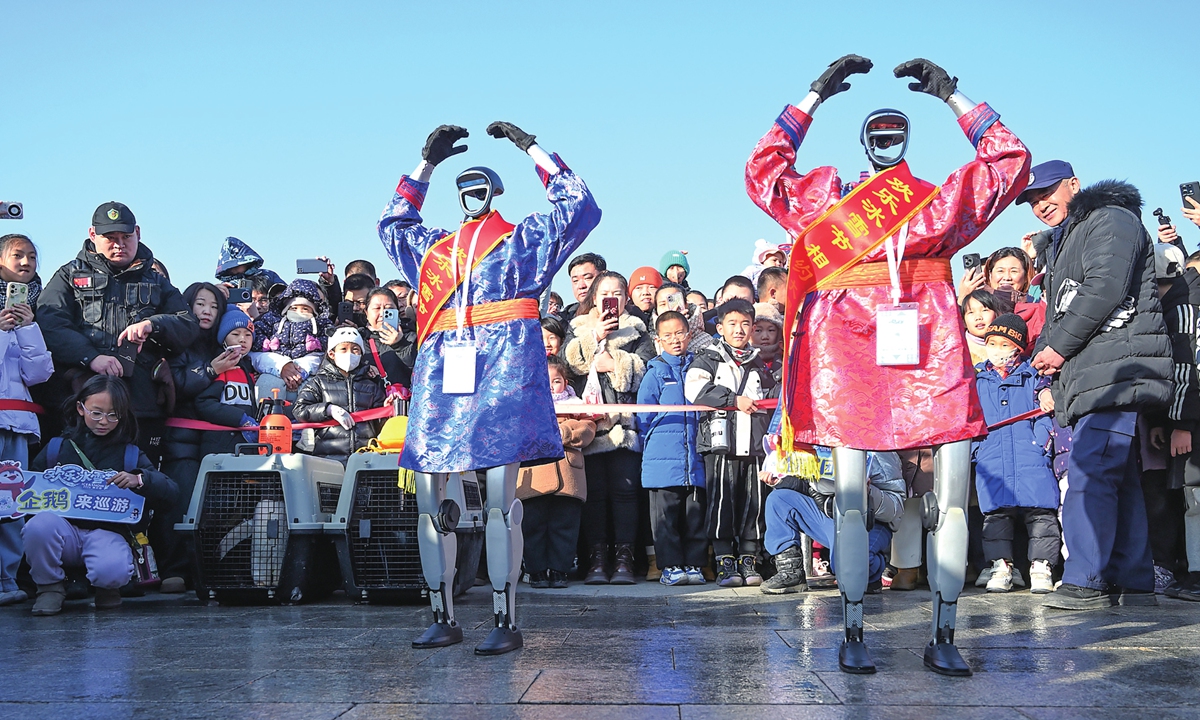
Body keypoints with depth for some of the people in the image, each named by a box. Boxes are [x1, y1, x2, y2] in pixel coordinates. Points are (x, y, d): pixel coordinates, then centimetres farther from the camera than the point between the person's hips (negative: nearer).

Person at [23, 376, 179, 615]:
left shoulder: (130, 454, 10)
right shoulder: (57, 448, 12)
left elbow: (170, 494, 1)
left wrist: (140, 480, -19)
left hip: (108, 531, -1)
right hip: (63, 528, 1)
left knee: (113, 571, -35)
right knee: (39, 525, -34)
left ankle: (108, 587, 7)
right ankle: (50, 586, -3)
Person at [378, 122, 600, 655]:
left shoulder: (524, 240, 17)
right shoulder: (432, 247, 27)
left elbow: (578, 208, 12)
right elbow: (392, 223, 42)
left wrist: (531, 147, 15)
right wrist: (427, 163, 36)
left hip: (503, 373, -4)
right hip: (440, 374, 4)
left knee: (500, 499, -12)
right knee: (428, 500, 1)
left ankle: (506, 621, -9)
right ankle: (443, 618, 9)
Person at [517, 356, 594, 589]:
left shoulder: (574, 405, 19)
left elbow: (587, 429, 1)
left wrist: (558, 432, -8)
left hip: (567, 477, 1)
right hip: (533, 478, -1)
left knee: (564, 526, 2)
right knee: (533, 526, 0)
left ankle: (559, 570, 9)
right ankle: (536, 571, 8)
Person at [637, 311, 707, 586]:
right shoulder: (655, 372, 3)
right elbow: (643, 415, 4)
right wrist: (652, 447, -1)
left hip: (694, 458, 3)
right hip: (664, 458, -3)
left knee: (695, 513, 5)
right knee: (666, 514, 0)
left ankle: (694, 564, 12)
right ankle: (671, 566, 6)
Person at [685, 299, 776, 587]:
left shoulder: (760, 364, 20)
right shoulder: (708, 360, 6)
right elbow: (694, 389, -14)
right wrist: (735, 400, -15)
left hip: (754, 446, 4)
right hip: (721, 446, -4)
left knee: (753, 504, 3)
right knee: (721, 503, -6)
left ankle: (748, 561, 11)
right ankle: (725, 562, 0)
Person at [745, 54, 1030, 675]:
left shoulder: (943, 198, 25)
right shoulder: (828, 196, 23)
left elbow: (1010, 160, 25)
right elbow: (764, 171, 21)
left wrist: (950, 95, 25)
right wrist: (816, 96, 22)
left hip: (931, 349, 1)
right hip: (849, 344, -1)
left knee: (953, 495, -6)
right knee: (851, 498, -4)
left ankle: (943, 637, 2)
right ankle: (852, 635, 3)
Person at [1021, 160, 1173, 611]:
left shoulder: (1110, 219, -1)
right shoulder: (1062, 243, 29)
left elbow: (1105, 289, -16)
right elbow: (1059, 312, 29)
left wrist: (1060, 346, -12)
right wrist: (1045, 350, 7)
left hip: (1114, 368, -10)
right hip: (1087, 377, 10)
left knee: (1089, 473, -17)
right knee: (1118, 478, 7)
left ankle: (1085, 581, -18)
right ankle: (1134, 583, 9)